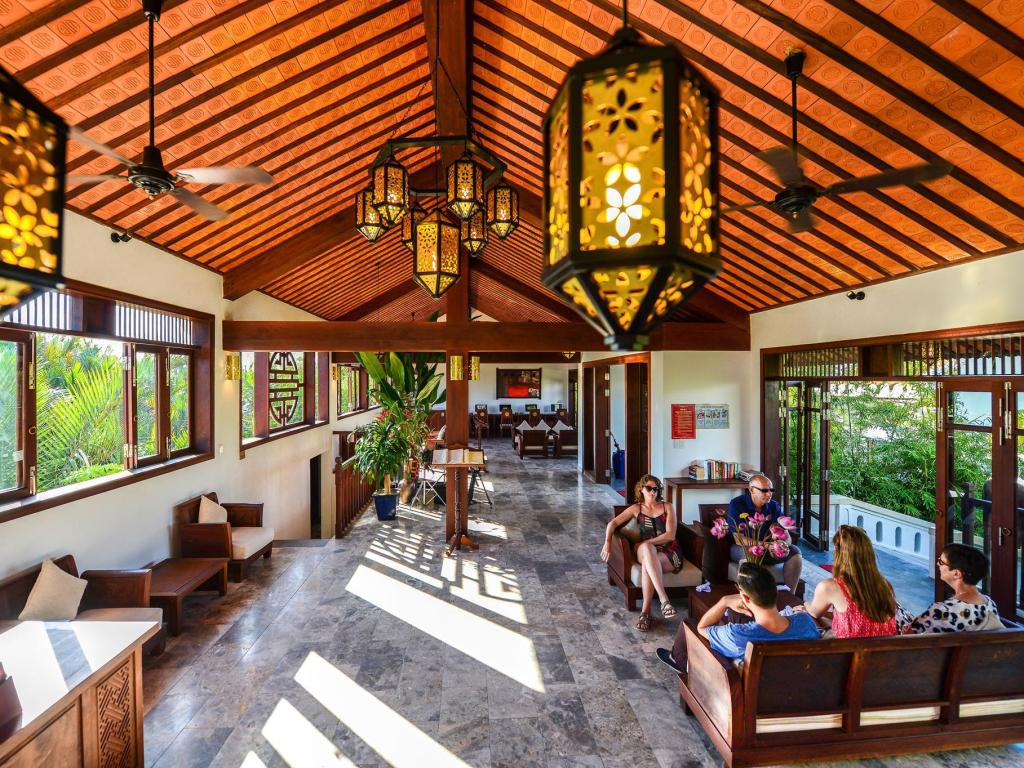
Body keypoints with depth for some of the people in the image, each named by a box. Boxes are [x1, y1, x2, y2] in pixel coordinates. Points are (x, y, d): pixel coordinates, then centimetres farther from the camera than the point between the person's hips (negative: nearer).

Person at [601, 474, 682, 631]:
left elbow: (670, 535, -4)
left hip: (669, 553, -1)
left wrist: (648, 542, -14)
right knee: (647, 549, -39)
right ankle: (664, 599, -44)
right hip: (646, 551, 1)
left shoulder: (667, 507, 8)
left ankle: (645, 611, -36)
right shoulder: (636, 508, 13)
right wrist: (607, 543, -11)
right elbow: (613, 523, 6)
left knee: (647, 561, -37)